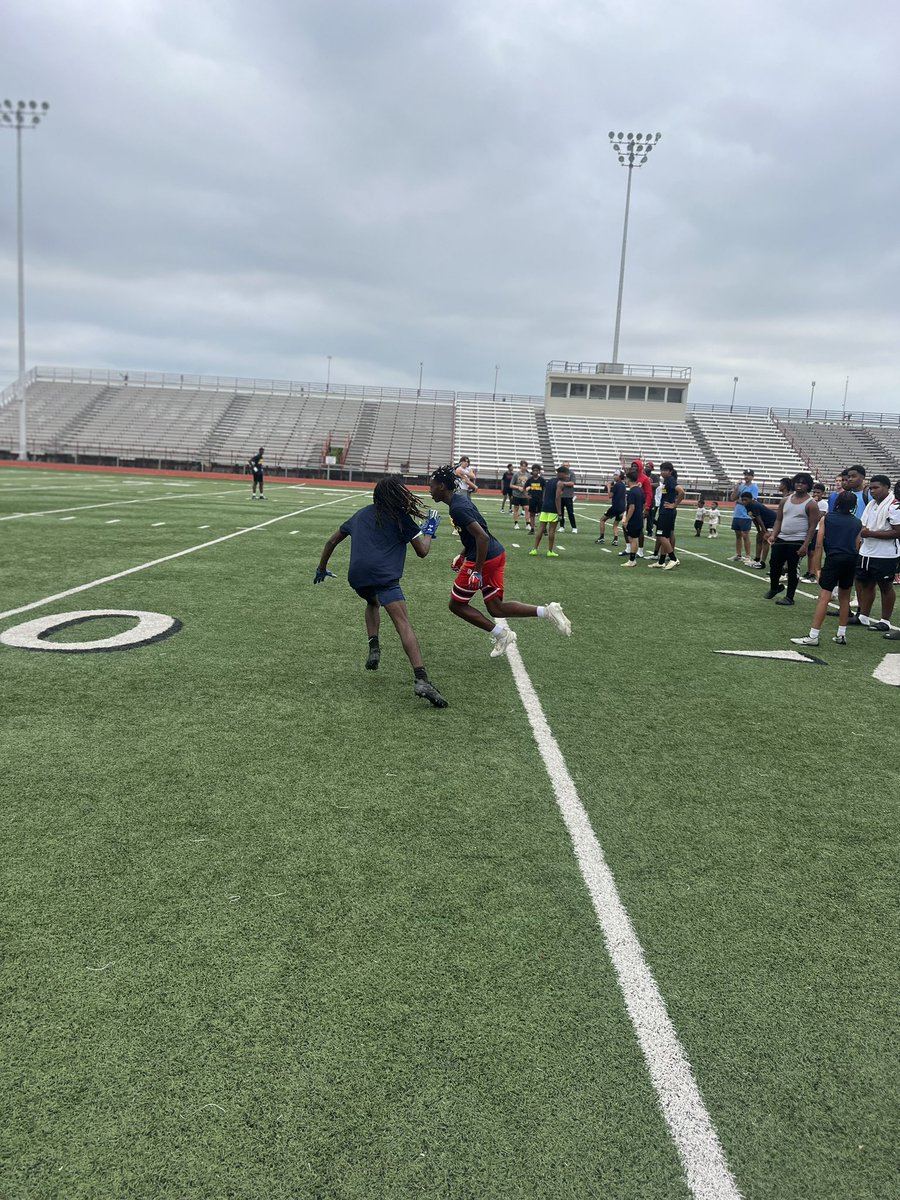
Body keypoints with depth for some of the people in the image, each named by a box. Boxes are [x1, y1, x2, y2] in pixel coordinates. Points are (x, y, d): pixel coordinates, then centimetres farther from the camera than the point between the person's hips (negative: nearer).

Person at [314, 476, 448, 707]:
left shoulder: (362, 514, 26)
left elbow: (331, 542, 30)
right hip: (383, 574, -6)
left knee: (373, 603, 37)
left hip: (356, 577, 6)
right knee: (403, 623, -14)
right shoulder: (401, 517, 10)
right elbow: (422, 551, 12)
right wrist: (430, 530, 29)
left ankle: (374, 649, 18)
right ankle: (421, 680, -28)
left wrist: (321, 569, 42)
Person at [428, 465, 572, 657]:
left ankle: (500, 634, 6)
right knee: (496, 609, 11)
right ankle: (547, 611, 0)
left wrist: (477, 571, -24)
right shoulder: (461, 498, 12)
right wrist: (463, 555, 28)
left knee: (457, 605, 6)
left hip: (484, 560, -10)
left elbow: (482, 537, -27)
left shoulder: (457, 509, -19)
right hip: (497, 555, 10)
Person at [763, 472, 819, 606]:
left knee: (792, 569, 1)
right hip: (781, 539, 5)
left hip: (797, 542, -5)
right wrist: (773, 535, -3)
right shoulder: (786, 500, 9)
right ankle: (774, 587, 35)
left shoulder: (811, 504, -7)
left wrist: (805, 545, -17)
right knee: (774, 565, 9)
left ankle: (789, 597, 11)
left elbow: (812, 527, -10)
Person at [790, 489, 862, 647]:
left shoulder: (826, 518, 5)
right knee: (845, 598, 17)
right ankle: (841, 635, 22)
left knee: (824, 597, -9)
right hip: (851, 560, 4)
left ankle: (813, 636, -13)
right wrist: (854, 568, 14)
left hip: (833, 559, -4)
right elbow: (857, 546, 8)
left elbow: (819, 545, 0)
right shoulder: (857, 523, 13)